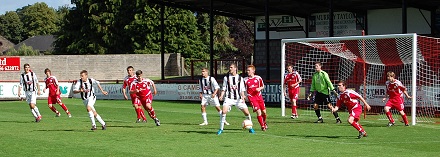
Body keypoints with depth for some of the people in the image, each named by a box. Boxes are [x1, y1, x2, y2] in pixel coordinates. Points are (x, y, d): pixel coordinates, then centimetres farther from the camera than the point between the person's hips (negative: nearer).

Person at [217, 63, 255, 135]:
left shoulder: (240, 78, 5)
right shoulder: (226, 77, 5)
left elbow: (242, 89, 4)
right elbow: (224, 88, 7)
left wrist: (243, 96, -12)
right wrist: (221, 96, -8)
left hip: (238, 98, 1)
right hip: (229, 98, -1)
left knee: (247, 112, -3)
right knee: (224, 111, -22)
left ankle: (250, 128, 16)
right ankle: (221, 129, -10)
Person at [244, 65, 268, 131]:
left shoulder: (258, 78, 0)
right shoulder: (245, 80, -3)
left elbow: (262, 86, 11)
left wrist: (259, 88, -9)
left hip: (259, 96, 2)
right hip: (252, 98, -2)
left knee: (264, 112, 6)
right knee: (258, 112, -15)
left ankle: (264, 122, 37)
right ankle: (262, 126, -2)